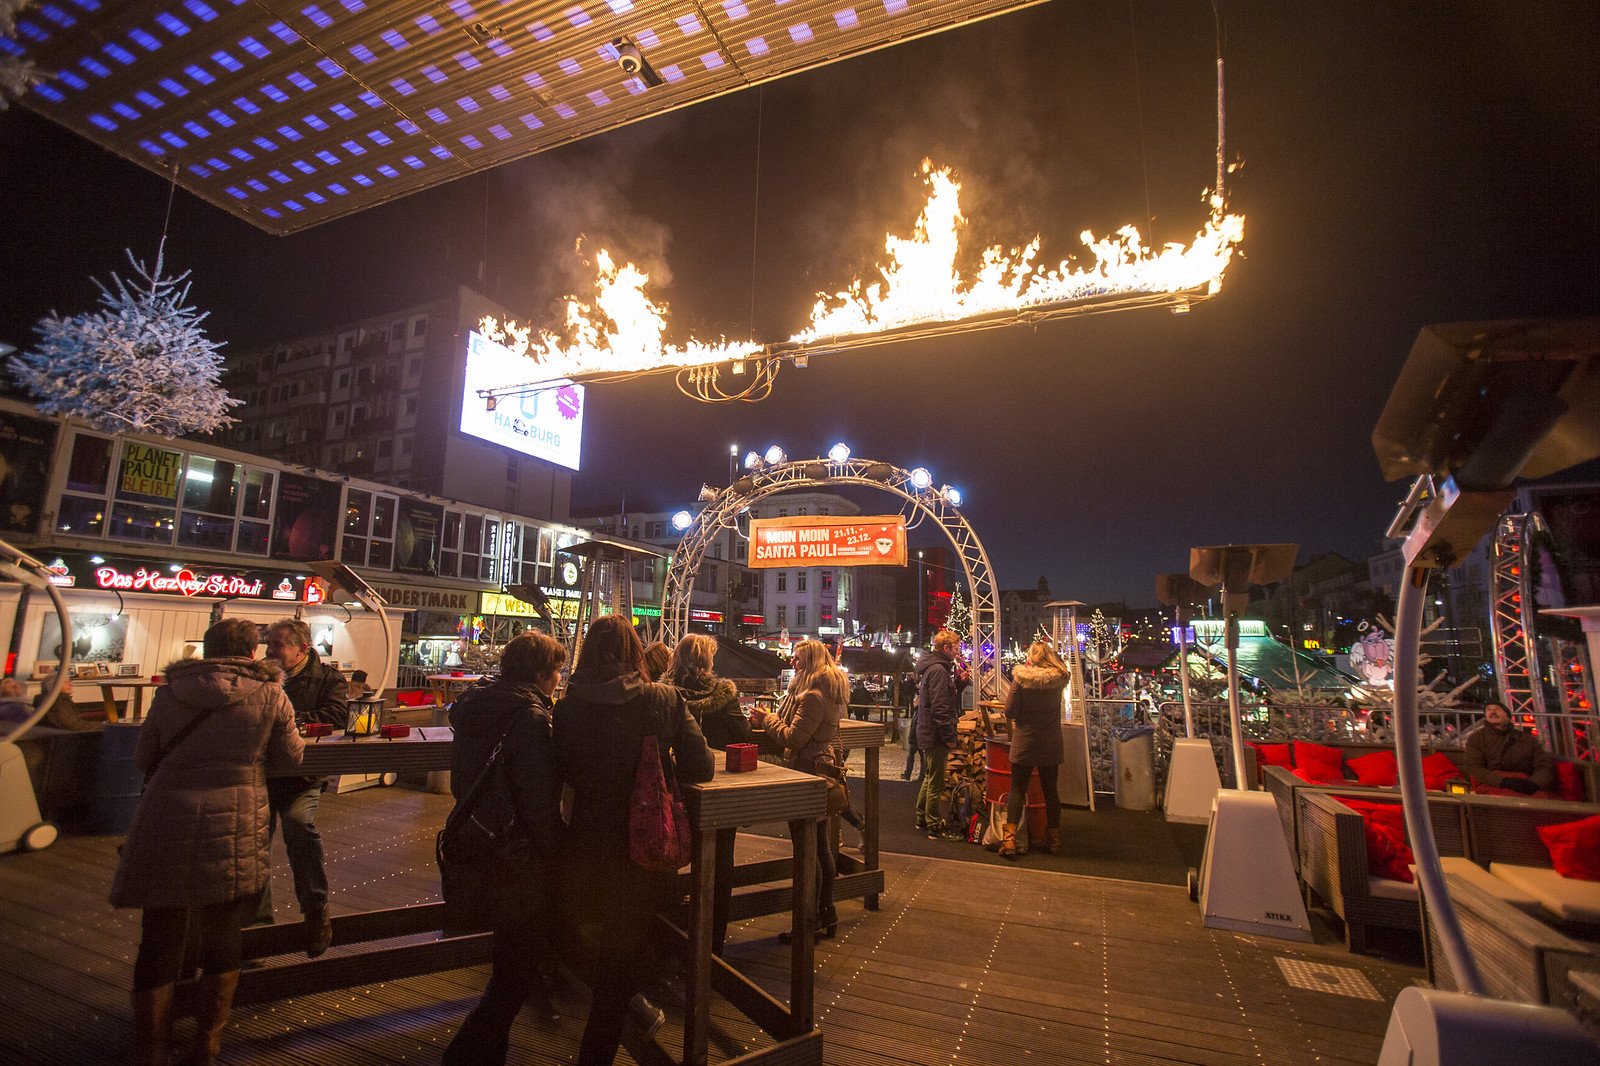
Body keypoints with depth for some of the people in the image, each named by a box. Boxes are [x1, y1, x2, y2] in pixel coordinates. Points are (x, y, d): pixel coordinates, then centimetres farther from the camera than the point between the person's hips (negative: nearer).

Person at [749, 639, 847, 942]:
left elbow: (795, 738, -21)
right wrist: (770, 721, 10)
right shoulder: (829, 692, 12)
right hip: (821, 770, 10)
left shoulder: (814, 696, -20)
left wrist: (767, 720, -8)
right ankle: (827, 914, 29)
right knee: (821, 848, 17)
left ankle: (812, 923, 10)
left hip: (808, 774, -10)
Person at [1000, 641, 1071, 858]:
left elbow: (1009, 712, -10)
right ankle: (1053, 840, 23)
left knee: (1017, 789, 4)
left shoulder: (1020, 679, -12)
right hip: (1051, 745, 3)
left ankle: (1009, 839, -2)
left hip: (1024, 744, -2)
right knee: (1050, 790, 14)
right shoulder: (1059, 679, -5)